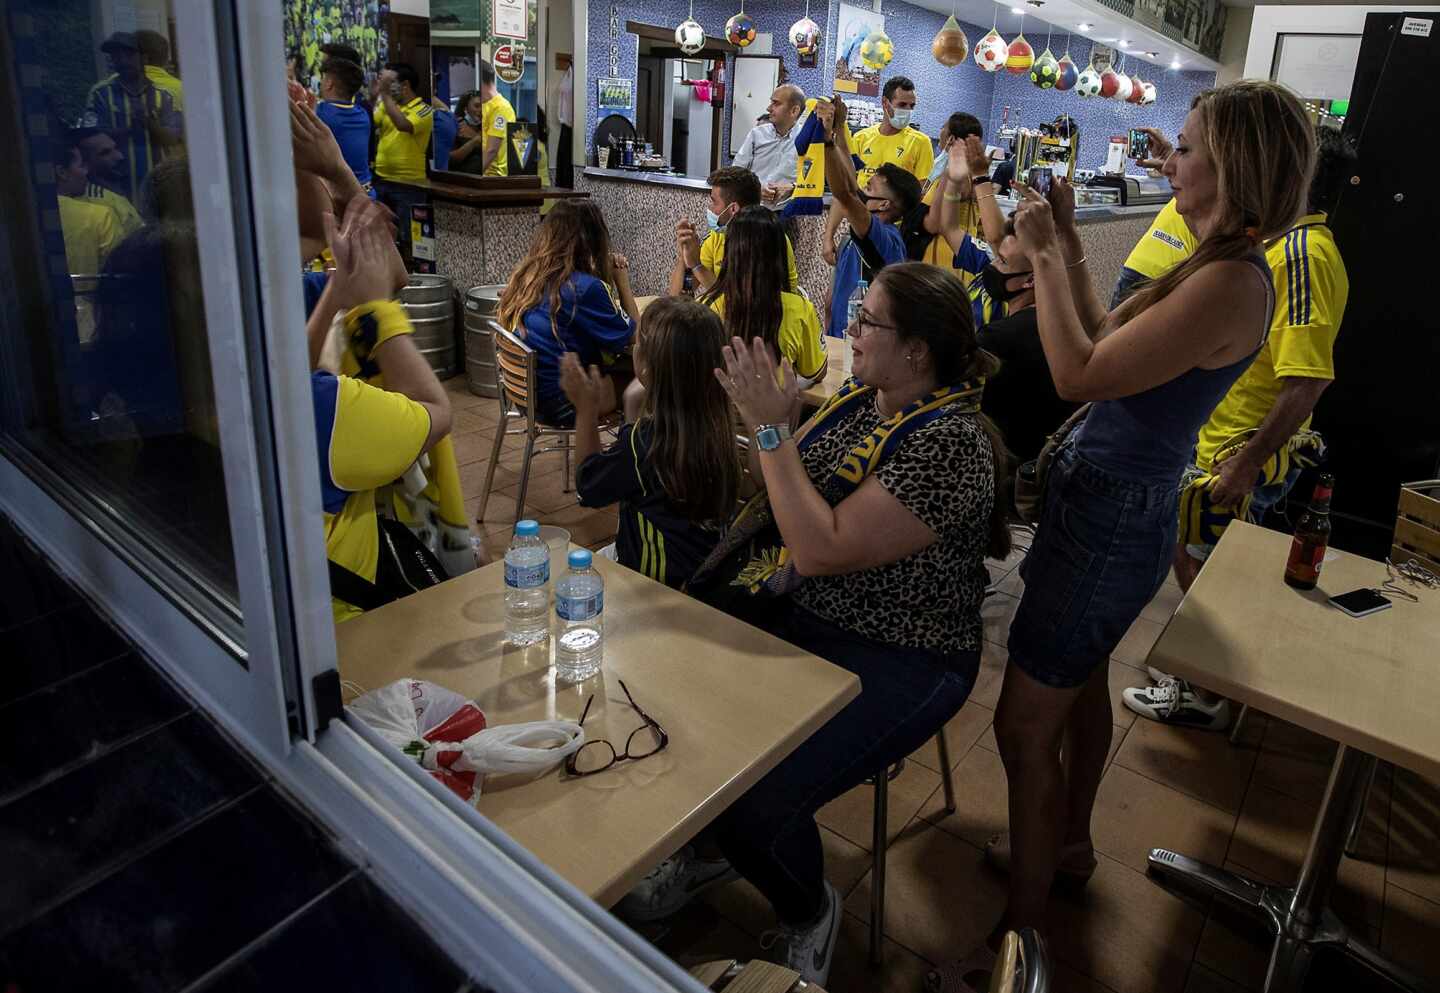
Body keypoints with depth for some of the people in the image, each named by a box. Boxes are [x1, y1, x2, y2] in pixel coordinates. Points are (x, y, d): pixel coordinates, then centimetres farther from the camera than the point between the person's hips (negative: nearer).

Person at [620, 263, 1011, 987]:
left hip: (896, 661, -8)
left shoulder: (949, 442, -23)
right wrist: (752, 409, -3)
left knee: (753, 806, -22)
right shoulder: (859, 400, 4)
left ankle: (809, 914, 15)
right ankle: (708, 850, 25)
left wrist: (771, 428, -24)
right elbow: (776, 485, 10)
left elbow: (823, 549, -28)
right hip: (799, 613, 8)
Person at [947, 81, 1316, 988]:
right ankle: (1069, 844, 48)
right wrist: (1069, 248, 9)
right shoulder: (1225, 269, 7)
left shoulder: (1231, 284, -24)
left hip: (1112, 516, -10)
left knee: (1025, 725, -2)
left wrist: (1044, 255, -15)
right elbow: (1110, 342, 14)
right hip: (1117, 502, 10)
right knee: (1083, 684, 25)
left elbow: (1079, 374, -24)